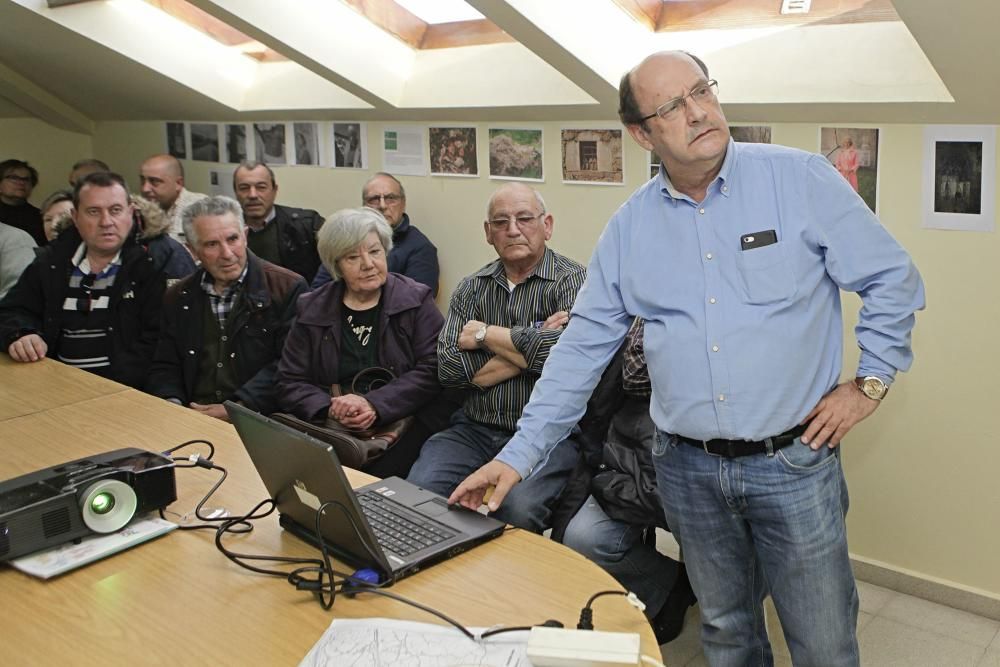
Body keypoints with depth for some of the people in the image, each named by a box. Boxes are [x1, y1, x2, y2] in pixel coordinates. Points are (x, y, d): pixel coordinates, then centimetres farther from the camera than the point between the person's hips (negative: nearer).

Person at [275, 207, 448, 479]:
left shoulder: (416, 300, 4)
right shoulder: (312, 309, 10)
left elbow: (431, 370, -4)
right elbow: (289, 384, 7)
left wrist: (374, 404, -17)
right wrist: (331, 409, -13)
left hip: (403, 421, -2)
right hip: (330, 429, 2)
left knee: (378, 476, -28)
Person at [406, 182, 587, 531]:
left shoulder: (573, 281, -2)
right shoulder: (472, 288, 12)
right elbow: (449, 368, -1)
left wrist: (483, 333, -6)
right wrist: (527, 347, -11)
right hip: (475, 428, 4)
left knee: (518, 508, -30)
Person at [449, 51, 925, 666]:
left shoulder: (801, 180, -8)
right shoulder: (630, 227, 1)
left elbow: (893, 279, -1)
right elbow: (582, 347, 4)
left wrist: (870, 382, -6)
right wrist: (518, 455, 1)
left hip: (794, 461, -2)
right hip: (688, 470, 3)